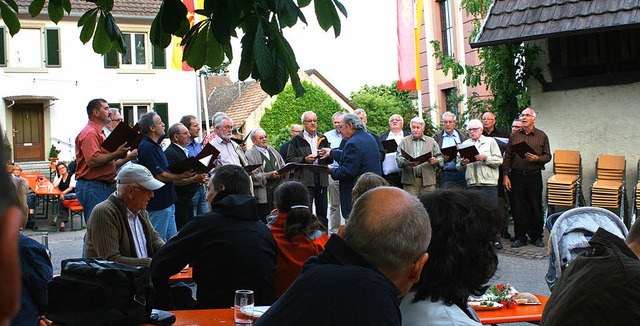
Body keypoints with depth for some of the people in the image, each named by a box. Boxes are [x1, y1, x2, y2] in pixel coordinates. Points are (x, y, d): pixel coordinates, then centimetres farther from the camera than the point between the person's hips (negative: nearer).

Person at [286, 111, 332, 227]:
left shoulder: (323, 139, 17)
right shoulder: (297, 140, 3)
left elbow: (330, 161, 18)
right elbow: (289, 160, -2)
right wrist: (304, 159, -15)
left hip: (321, 179, 4)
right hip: (305, 181, -4)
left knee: (322, 213, 9)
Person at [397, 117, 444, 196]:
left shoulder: (432, 142, 15)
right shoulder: (404, 141, 13)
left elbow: (440, 158, 11)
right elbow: (398, 158, 1)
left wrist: (435, 161, -13)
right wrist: (408, 163, -20)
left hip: (428, 180, 1)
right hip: (410, 180, -1)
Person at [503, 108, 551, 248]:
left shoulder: (542, 136, 6)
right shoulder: (514, 136, 9)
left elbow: (548, 156, 5)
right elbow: (507, 157, 8)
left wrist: (537, 158, -15)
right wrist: (506, 175, 1)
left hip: (534, 175, -1)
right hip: (516, 175, 1)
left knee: (536, 207, 2)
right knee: (517, 208, 2)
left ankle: (536, 236, 15)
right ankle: (520, 237, 11)